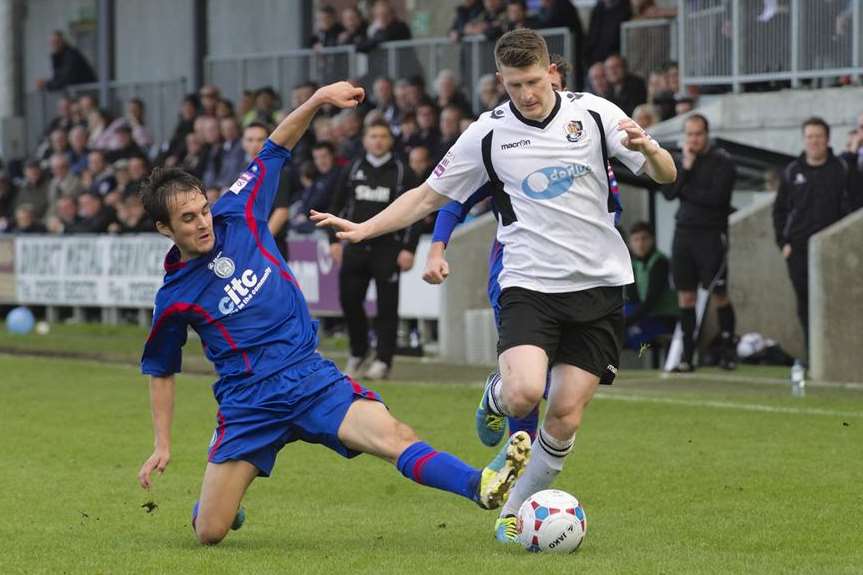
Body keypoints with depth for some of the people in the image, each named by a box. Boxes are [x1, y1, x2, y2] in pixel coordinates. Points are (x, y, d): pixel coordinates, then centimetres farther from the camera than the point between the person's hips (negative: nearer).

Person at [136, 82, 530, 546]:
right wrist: (162, 445, 7)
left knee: (393, 435, -25)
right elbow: (160, 371, 11)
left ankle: (484, 487, -48)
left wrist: (318, 100, -4)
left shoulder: (236, 216, 2)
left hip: (313, 380, 1)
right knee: (209, 533, -7)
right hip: (249, 402, -1)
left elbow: (275, 149, 9)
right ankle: (214, 499, 31)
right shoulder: (174, 298, -3)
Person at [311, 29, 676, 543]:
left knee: (566, 415, -5)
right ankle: (495, 395, 14)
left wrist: (647, 148, -22)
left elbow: (666, 175, 1)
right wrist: (363, 229, -1)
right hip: (529, 284, -1)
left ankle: (516, 512, 15)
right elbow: (428, 196, 10)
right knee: (523, 394, -24)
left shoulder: (593, 113, 0)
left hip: (599, 285, 1)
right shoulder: (488, 134, 1)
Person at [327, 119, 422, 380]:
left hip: (388, 248, -3)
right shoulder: (353, 170, 11)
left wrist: (409, 248, -8)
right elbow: (336, 206, 16)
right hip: (356, 247, 3)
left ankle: (383, 361, -2)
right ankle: (358, 352, 17)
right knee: (349, 299, -1)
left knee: (387, 307, -4)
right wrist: (334, 240, 7)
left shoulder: (402, 173, 2)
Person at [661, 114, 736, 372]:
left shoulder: (722, 161, -4)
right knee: (685, 295, 3)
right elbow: (668, 192, 1)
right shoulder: (678, 160, 13)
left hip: (712, 234, -5)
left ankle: (728, 350, 7)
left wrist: (685, 191, -5)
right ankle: (687, 355, 7)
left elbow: (716, 196, -15)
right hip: (683, 232, 5)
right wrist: (685, 167, -8)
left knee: (719, 294, -3)